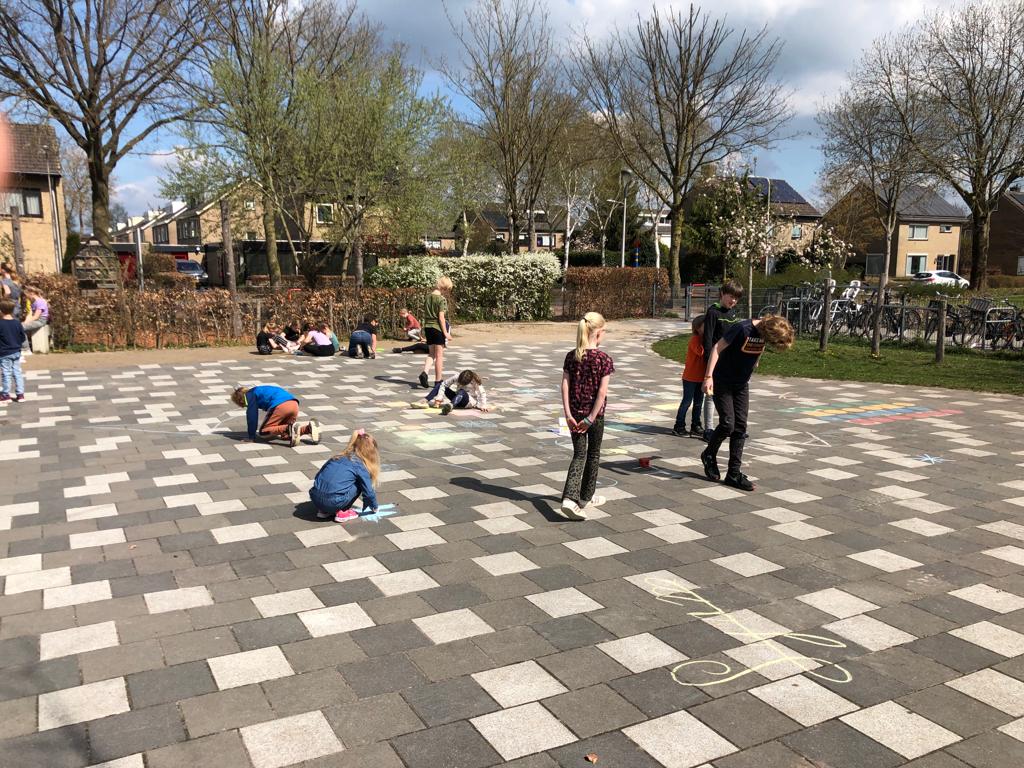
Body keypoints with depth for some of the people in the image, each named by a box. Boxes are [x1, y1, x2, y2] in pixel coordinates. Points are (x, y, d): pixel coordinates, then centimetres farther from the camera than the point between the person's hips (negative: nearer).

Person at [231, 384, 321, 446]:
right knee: (284, 435, 16)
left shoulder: (250, 395, 12)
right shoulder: (258, 391, 38)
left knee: (263, 432, 1)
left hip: (281, 405, -8)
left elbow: (252, 416, 5)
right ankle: (309, 428, -5)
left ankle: (290, 429, -22)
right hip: (294, 404, 8)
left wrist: (251, 437, 10)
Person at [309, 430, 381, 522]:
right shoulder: (360, 466, 4)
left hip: (315, 499, 6)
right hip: (333, 502, -6)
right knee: (358, 484, 12)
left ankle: (324, 511, 20)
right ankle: (343, 512, 9)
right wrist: (374, 507, 25)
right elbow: (368, 491, 5)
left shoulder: (337, 458, 21)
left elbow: (318, 476, 25)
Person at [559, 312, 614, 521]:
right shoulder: (604, 359, -12)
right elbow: (602, 392, -17)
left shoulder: (571, 357, 0)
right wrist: (591, 417, -13)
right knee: (593, 455, 15)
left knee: (578, 455, 8)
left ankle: (569, 498, -10)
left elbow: (565, 386, -5)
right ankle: (586, 498, 27)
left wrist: (568, 414, -4)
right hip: (594, 413, -3)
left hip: (575, 413, 3)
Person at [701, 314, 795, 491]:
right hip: (722, 382, -6)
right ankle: (709, 456, 16)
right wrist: (708, 376, -28)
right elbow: (717, 348, -23)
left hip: (742, 384, 7)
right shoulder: (742, 329, -24)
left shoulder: (764, 331, -4)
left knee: (740, 427, 2)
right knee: (727, 423, -12)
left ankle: (734, 474, 6)